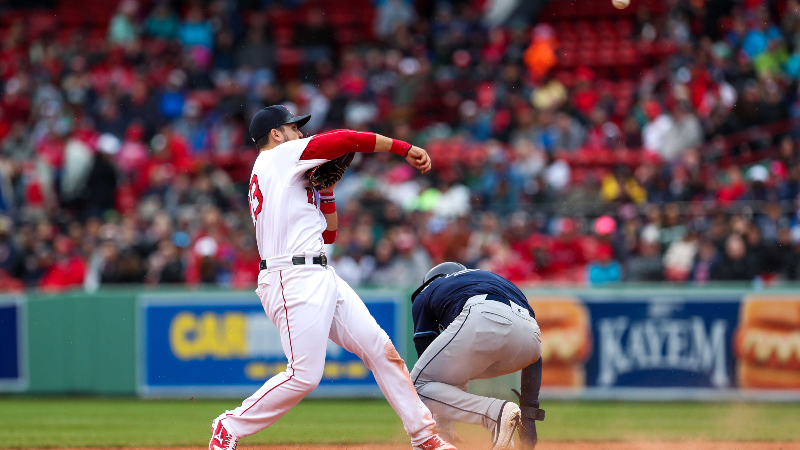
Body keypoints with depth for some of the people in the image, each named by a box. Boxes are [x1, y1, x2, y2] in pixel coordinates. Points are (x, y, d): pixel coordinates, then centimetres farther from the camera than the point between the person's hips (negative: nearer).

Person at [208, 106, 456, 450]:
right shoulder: (279, 156, 0)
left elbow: (328, 234, 26)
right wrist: (405, 148, -2)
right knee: (305, 376, -16)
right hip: (294, 279, -10)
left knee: (380, 349, 3)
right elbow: (345, 140, -7)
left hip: (322, 278, 10)